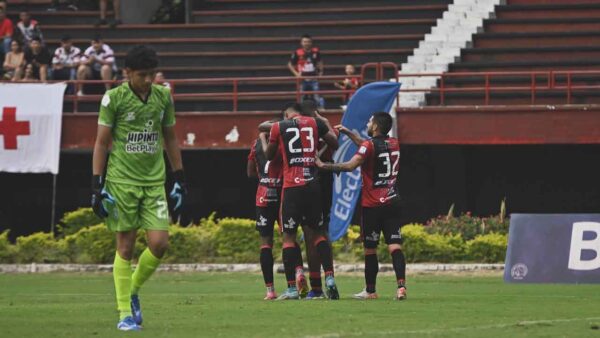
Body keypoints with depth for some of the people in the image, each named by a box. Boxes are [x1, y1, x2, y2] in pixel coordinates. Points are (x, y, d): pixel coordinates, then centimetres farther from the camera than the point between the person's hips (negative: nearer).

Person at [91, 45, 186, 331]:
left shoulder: (163, 97, 6)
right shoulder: (114, 99, -5)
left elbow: (170, 140, 16)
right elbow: (101, 143, -1)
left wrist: (179, 179, 15)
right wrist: (97, 184, -6)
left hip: (154, 182, 3)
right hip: (121, 181, -3)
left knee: (159, 243, -7)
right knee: (125, 246, -1)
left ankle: (133, 290, 19)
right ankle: (125, 313, 6)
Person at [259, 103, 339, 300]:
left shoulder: (278, 127, 3)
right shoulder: (315, 123, 7)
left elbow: (269, 156, 16)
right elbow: (335, 144, 13)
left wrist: (263, 139, 36)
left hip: (291, 187, -2)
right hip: (313, 185, 2)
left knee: (289, 235, 3)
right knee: (319, 232, 12)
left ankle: (292, 288, 0)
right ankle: (329, 278, -2)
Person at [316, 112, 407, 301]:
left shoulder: (369, 145, -11)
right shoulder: (394, 144, 11)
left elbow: (350, 166, -21)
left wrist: (324, 165, -14)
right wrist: (348, 133, 31)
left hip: (372, 206, -5)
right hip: (392, 203, 5)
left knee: (370, 249, 5)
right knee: (395, 246, -3)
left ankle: (370, 290, 12)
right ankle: (401, 286, -18)